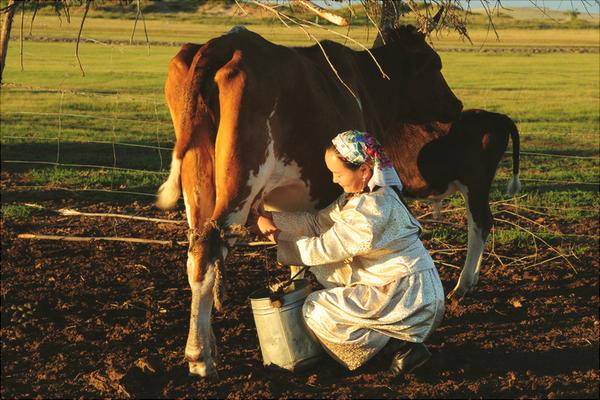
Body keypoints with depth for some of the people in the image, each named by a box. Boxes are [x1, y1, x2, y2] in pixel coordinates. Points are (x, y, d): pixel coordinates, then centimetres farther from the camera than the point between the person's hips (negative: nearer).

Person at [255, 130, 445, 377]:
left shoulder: (372, 210, -22)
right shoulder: (359, 195, 7)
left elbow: (324, 249, -15)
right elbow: (317, 223, 8)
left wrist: (278, 240, -3)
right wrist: (272, 218, 2)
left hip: (411, 299, -10)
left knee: (316, 311, -9)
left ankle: (403, 345, -8)